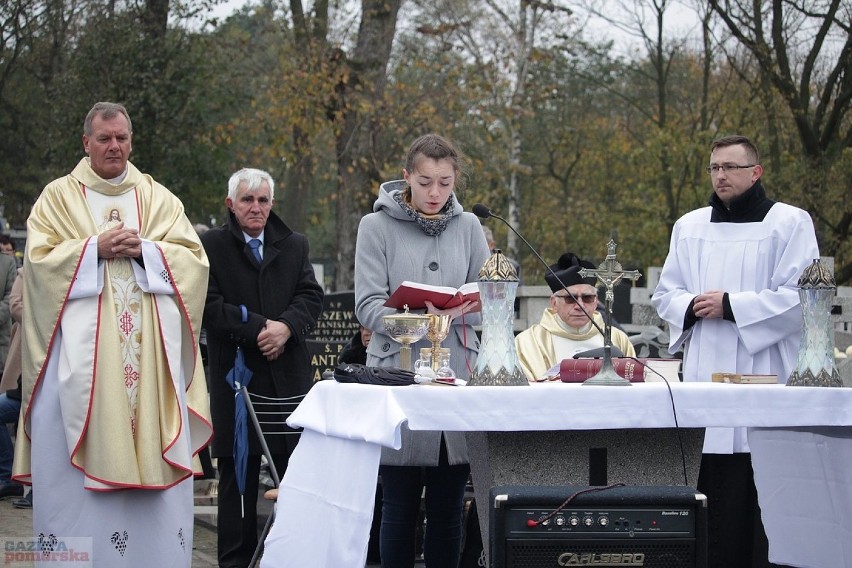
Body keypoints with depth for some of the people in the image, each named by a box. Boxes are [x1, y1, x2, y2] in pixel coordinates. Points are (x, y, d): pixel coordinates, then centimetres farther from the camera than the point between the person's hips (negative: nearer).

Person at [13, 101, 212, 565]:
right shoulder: (58, 197, 9)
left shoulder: (158, 198, 14)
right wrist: (95, 248, -12)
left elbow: (194, 259, 7)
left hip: (148, 350, 2)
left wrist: (144, 250, -8)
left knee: (153, 449, -2)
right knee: (79, 456, -6)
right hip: (81, 348, -2)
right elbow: (39, 258, -2)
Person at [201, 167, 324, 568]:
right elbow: (210, 305, -8)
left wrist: (286, 327, -14)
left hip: (291, 375, 3)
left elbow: (311, 296, 5)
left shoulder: (295, 246, 14)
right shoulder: (210, 246, 2)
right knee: (237, 476, 3)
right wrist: (259, 327, -16)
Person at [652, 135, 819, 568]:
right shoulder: (689, 227, 16)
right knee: (713, 493, 1)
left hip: (765, 376, -4)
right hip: (705, 381, 4)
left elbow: (799, 299, -7)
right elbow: (664, 296, 17)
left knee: (762, 496, -6)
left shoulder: (790, 223, 2)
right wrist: (692, 305, -5)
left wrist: (731, 306, -12)